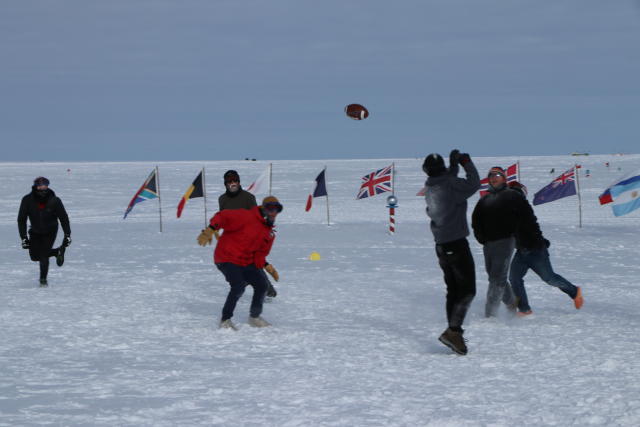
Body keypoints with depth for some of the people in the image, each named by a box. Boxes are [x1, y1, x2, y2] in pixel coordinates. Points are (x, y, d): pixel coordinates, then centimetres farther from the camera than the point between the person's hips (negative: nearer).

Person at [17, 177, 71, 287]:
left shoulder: (54, 201, -22)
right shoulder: (27, 200, -20)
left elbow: (63, 218, -11)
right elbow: (21, 219, -13)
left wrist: (67, 234, -10)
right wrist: (23, 237, -17)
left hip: (50, 232, -3)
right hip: (35, 231, 3)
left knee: (43, 255, -13)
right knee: (35, 256, 2)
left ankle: (43, 279, 6)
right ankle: (58, 252, 27)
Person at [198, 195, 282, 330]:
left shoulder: (269, 233, 9)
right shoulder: (247, 217, -17)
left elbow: (260, 253, 13)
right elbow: (222, 217, -23)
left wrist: (266, 265, -6)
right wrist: (210, 230, -38)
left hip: (246, 262, 8)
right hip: (227, 258, -8)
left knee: (261, 285, 3)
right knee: (239, 286, -25)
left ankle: (254, 317, 26)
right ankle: (225, 320, -8)